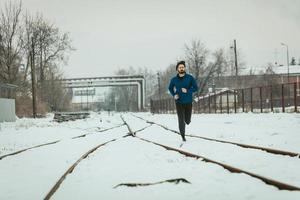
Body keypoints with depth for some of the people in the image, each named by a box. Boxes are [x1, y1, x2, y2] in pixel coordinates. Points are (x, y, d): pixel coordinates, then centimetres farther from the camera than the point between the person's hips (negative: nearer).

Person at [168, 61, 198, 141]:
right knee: (181, 120, -6)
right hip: (179, 102, 0)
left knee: (187, 121, 8)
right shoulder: (174, 79, -1)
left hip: (188, 102, 0)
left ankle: (187, 119, 45)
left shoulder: (190, 78, -5)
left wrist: (187, 91, -17)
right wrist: (174, 95, -1)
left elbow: (195, 88, -2)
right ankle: (183, 136, 5)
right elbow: (170, 88, 16)